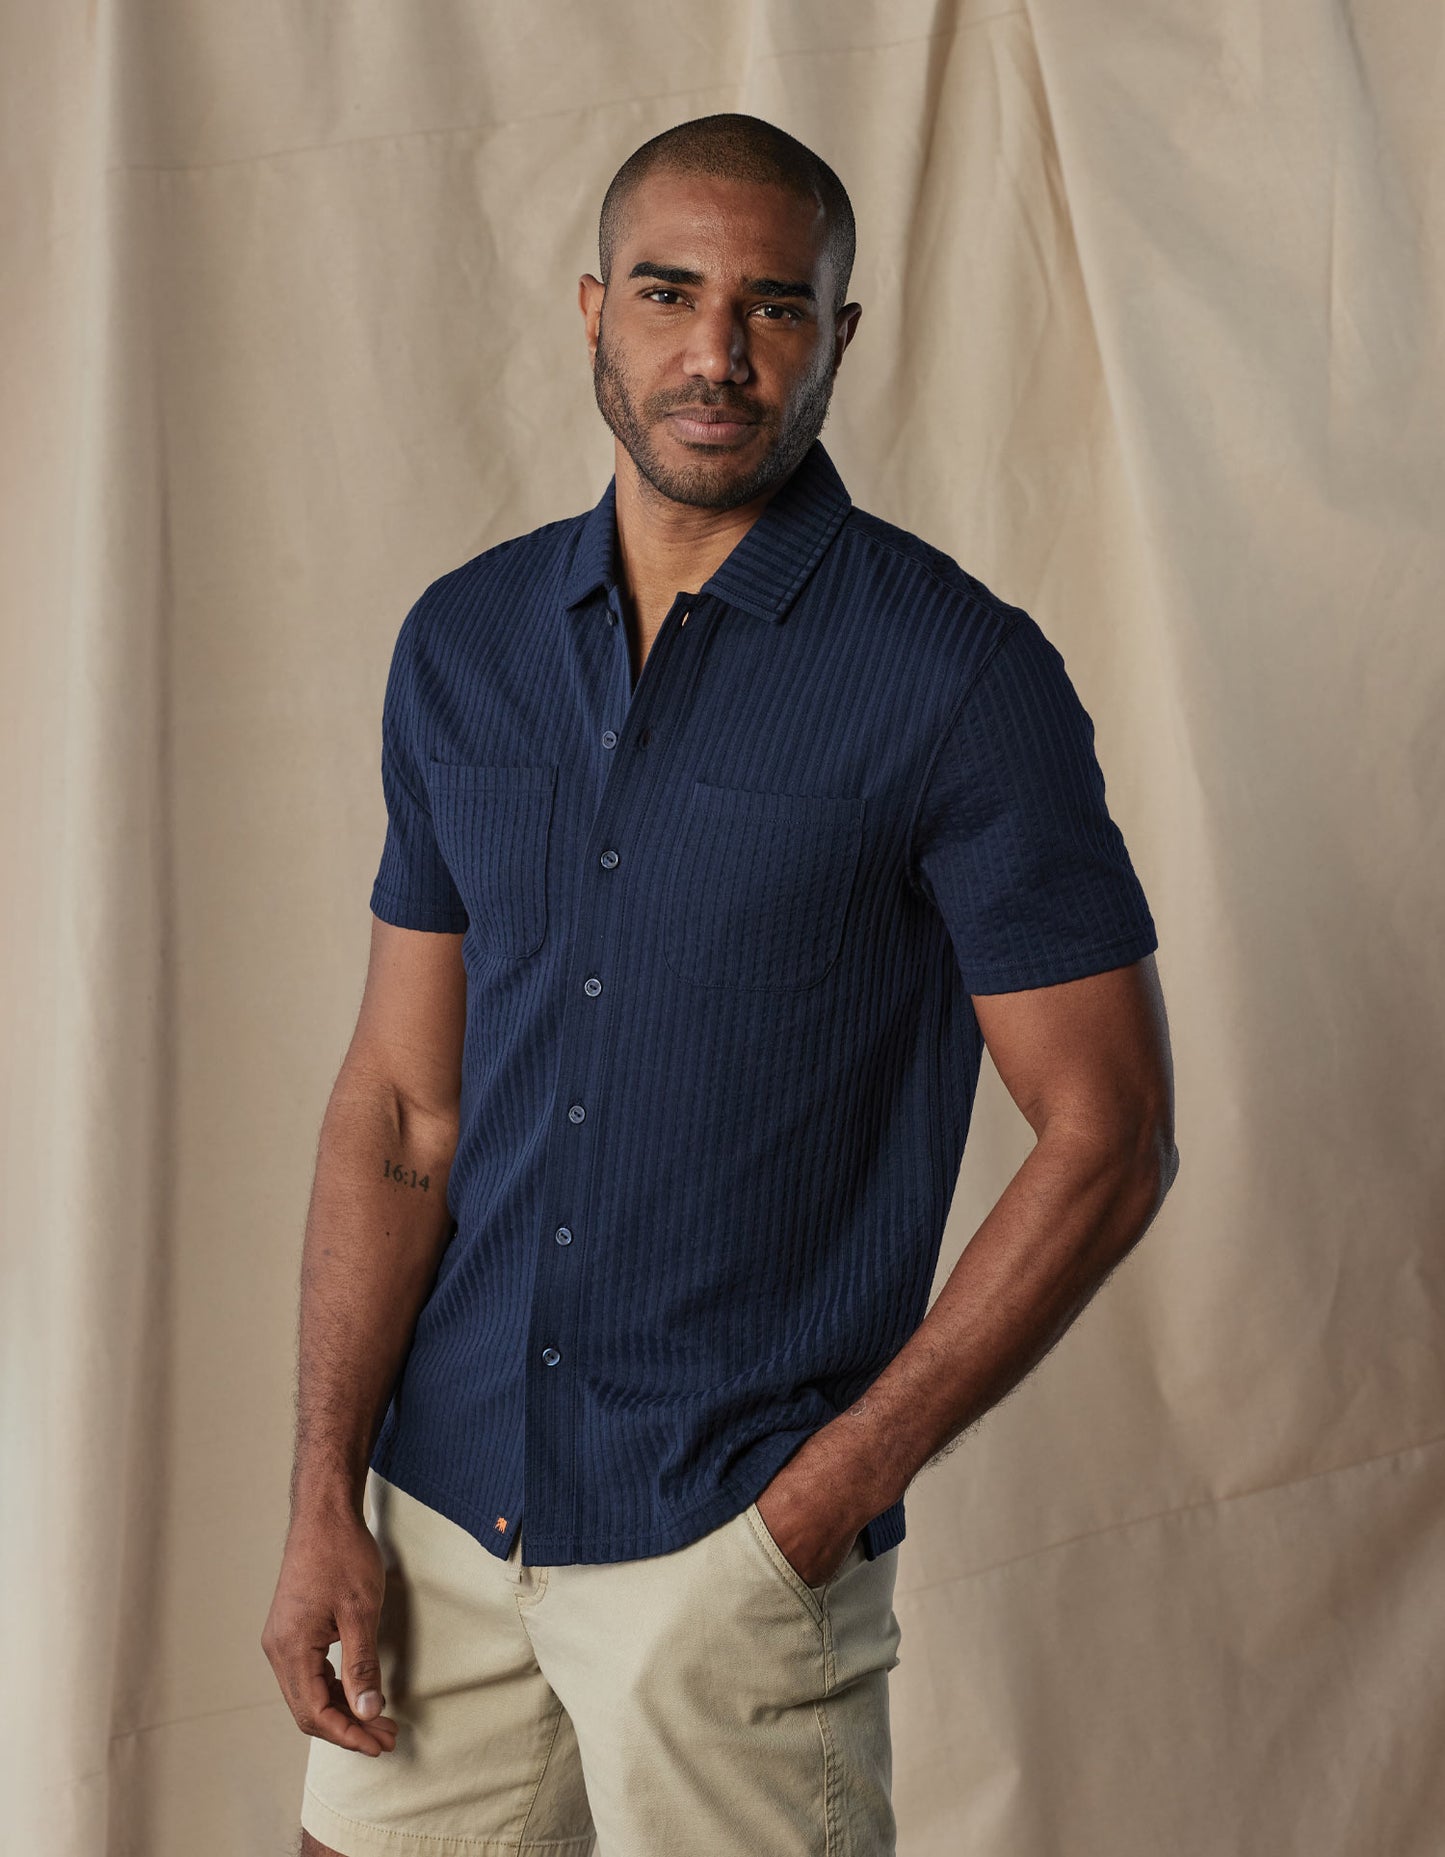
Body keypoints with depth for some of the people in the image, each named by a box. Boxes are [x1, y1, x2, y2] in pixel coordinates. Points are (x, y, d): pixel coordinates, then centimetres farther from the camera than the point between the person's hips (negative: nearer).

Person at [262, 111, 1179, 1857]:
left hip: (735, 1540, -4)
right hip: (440, 1508, 4)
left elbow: (1108, 1136, -9)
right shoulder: (463, 643, 4)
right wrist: (323, 1497, -1)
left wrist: (839, 1485, -11)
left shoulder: (957, 674, -10)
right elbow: (400, 1099, 5)